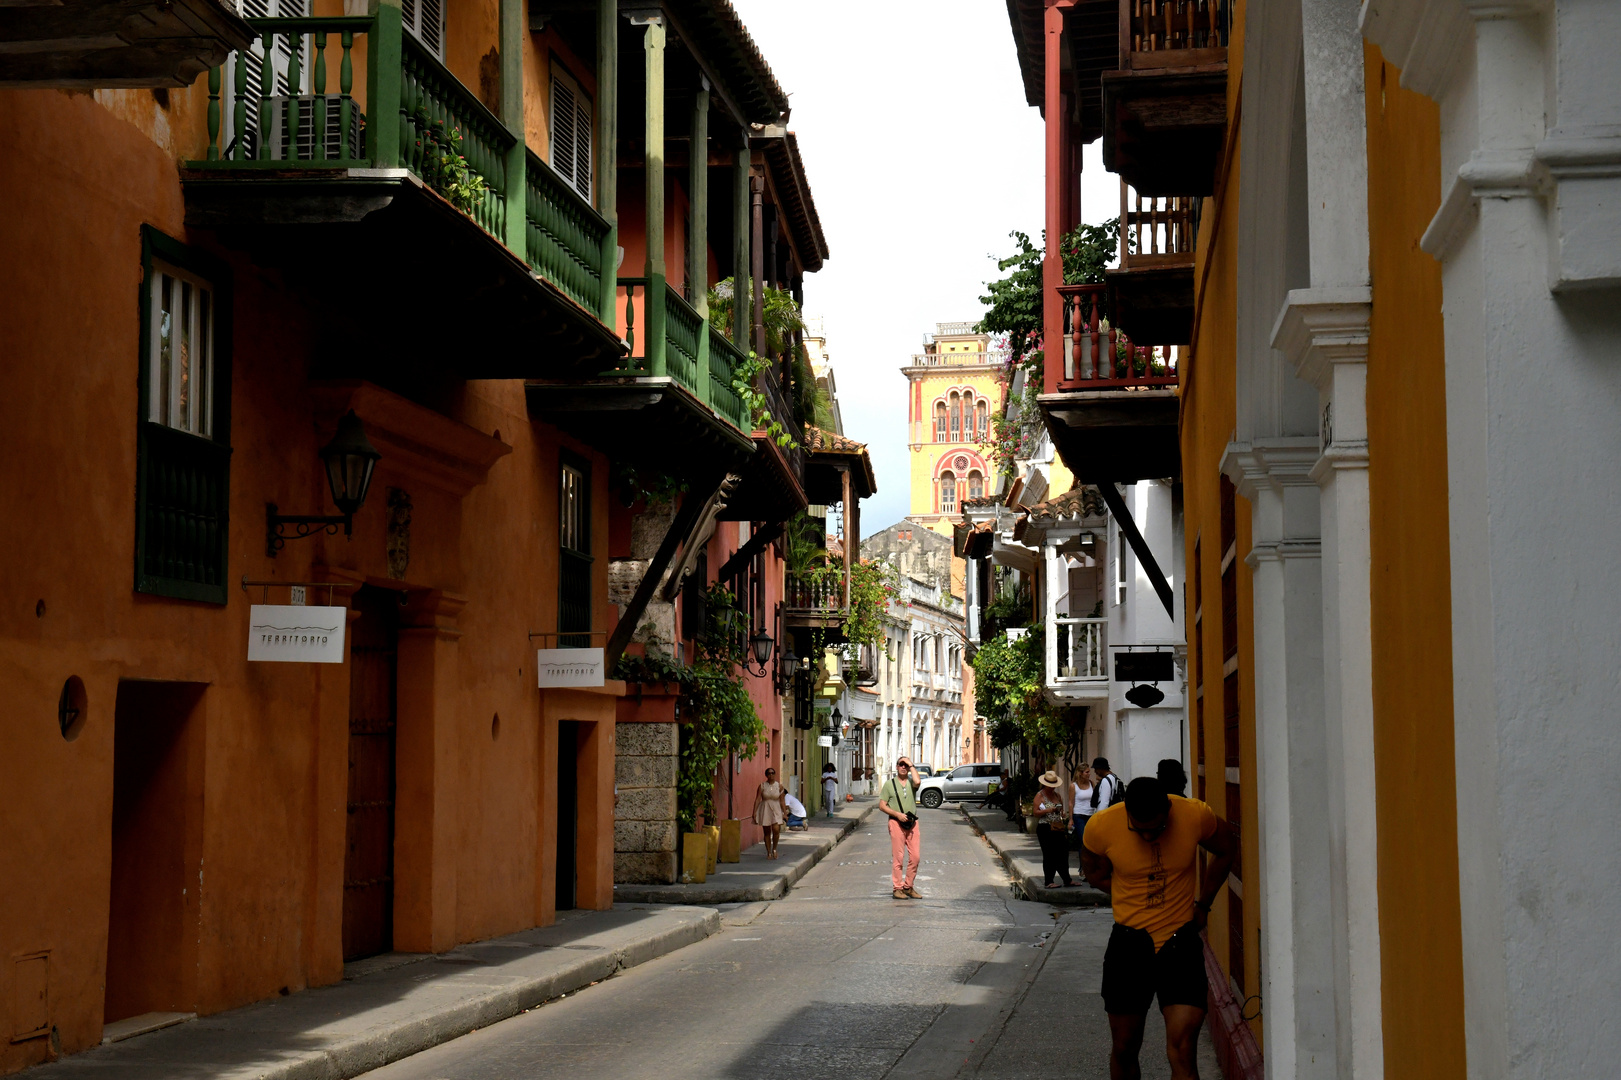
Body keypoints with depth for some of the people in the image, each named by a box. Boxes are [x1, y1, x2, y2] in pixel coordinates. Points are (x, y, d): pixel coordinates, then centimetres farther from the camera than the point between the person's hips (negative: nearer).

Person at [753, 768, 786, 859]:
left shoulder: (779, 786, 2)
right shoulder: (762, 786, 0)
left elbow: (781, 801, 5)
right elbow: (757, 799, -2)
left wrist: (784, 812, 1)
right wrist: (754, 812, -9)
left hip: (776, 810, 0)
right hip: (765, 810, 0)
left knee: (776, 830, -16)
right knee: (767, 832, 4)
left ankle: (774, 849, 8)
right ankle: (769, 852, 14)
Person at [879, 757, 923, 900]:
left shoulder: (911, 782, 11)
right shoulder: (889, 784, 8)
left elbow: (917, 782, -16)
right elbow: (882, 805, 4)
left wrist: (911, 765, -5)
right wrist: (897, 814, -10)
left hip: (912, 823, 3)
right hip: (896, 823, -2)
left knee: (915, 856, 0)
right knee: (898, 857, -4)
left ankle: (908, 886, 12)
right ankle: (897, 888, 1)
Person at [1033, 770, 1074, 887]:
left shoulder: (1058, 796, 17)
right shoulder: (1040, 796, -1)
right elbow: (1035, 812, -8)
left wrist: (1063, 813, 4)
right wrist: (1048, 810, -18)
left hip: (1058, 829, 6)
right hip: (1045, 829, -6)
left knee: (1062, 855, 5)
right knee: (1049, 856, -5)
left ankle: (1067, 880, 9)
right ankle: (1048, 882, 0)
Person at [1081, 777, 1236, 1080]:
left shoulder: (1196, 816, -14)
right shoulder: (1101, 826, -14)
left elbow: (1226, 850, 9)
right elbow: (1094, 872, 9)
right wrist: (1137, 902, 4)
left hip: (1181, 941, -1)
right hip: (1130, 942, 1)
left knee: (1182, 1051, -13)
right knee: (1124, 1049, 11)